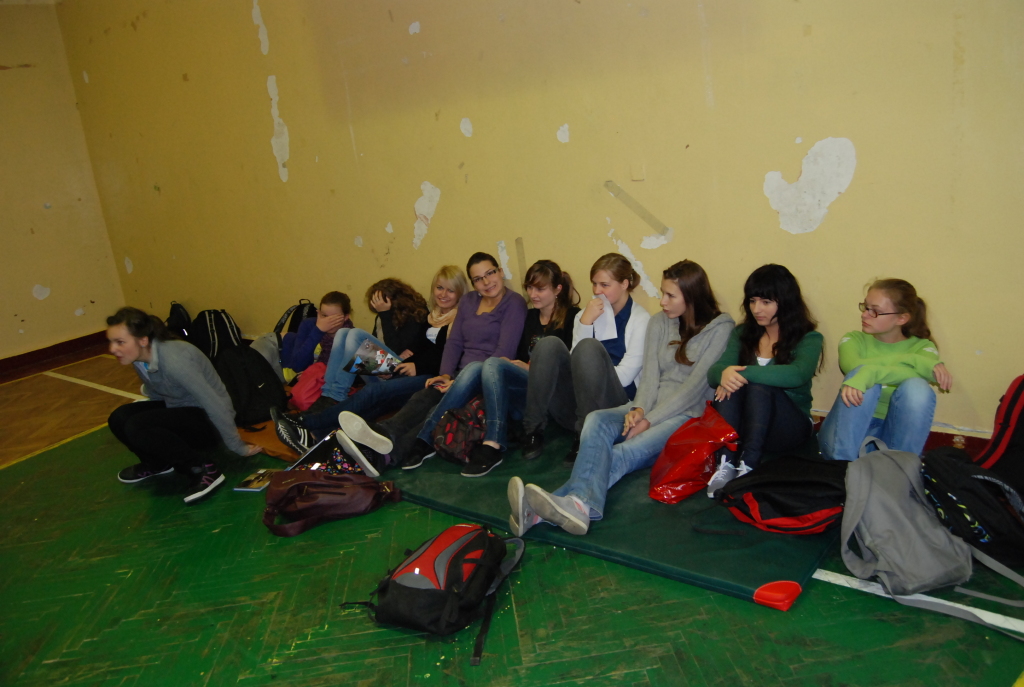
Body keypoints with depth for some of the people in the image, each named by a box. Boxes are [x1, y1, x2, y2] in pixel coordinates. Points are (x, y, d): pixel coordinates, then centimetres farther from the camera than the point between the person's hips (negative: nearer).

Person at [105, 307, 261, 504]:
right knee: (119, 419, -9)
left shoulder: (174, 360, -31)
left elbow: (214, 404, -27)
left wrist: (238, 447, -20)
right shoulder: (141, 358, -7)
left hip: (209, 421, -8)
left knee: (136, 427, -26)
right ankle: (158, 463, 16)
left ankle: (204, 470, -14)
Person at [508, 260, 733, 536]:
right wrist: (639, 408, -14)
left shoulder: (720, 328, -2)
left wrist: (650, 420, -16)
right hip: (651, 408, 5)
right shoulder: (659, 322, 15)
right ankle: (581, 505, -54)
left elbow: (696, 385, -10)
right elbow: (650, 374, 6)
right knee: (596, 420, -29)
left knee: (625, 453, -32)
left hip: (690, 415, -5)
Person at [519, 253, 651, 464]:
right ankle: (533, 430, -20)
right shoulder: (587, 314, 18)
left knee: (589, 347, -30)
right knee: (550, 344, -21)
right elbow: (576, 363, 3)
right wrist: (585, 322, -6)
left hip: (612, 403, -4)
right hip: (575, 402, 4)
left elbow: (625, 375, -7)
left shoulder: (640, 319, 3)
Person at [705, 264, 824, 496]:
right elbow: (713, 373, -4)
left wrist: (744, 373, -32)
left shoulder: (808, 338, -3)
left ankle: (747, 469, -40)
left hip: (790, 427, -3)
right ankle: (726, 465, -39)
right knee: (729, 387, -28)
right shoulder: (742, 333, 11)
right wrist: (724, 374, -29)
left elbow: (798, 374, -26)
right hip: (742, 424, 3)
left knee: (759, 388, -32)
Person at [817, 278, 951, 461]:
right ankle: (841, 464, -28)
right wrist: (912, 360, -21)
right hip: (852, 431, 0)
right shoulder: (853, 340, 8)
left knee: (917, 387, -26)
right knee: (865, 378, -25)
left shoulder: (922, 346, 6)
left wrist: (871, 373, -36)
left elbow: (925, 375, -20)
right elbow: (855, 367, -18)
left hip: (896, 434, 0)